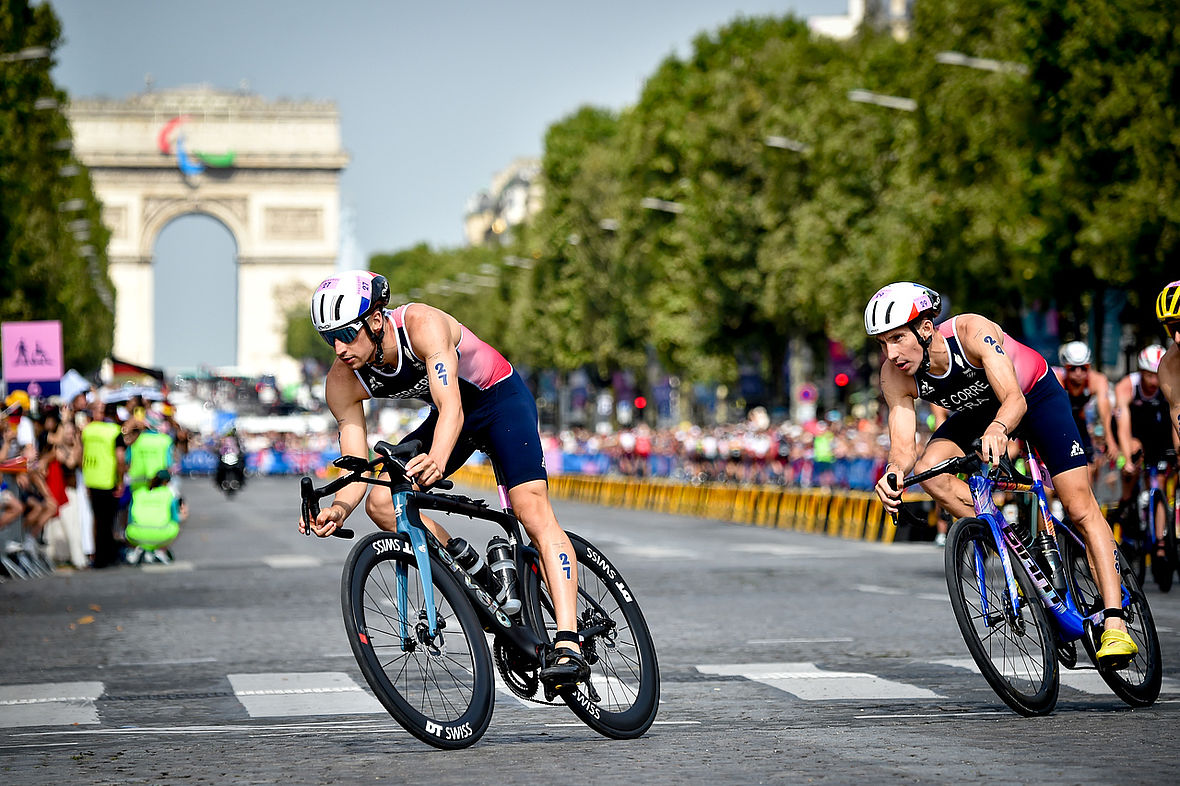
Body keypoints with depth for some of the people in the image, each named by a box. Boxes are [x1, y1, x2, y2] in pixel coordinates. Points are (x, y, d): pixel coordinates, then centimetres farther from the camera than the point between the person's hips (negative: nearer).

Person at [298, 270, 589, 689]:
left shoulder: (422, 324, -34)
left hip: (501, 399, -6)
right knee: (381, 503, -11)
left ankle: (569, 644, -31)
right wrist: (338, 509, -40)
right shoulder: (343, 382, -18)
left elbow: (451, 406, -44)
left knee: (532, 509, -23)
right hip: (450, 415, 6)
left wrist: (436, 460, -63)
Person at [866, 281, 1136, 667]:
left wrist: (998, 429, -66)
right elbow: (903, 445, -26)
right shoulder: (895, 376, -24)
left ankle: (1115, 624, -16)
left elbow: (1014, 399, -44)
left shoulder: (972, 331, -37)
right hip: (977, 411, 5)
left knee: (1081, 508, -15)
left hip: (1036, 396, -5)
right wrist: (893, 473, -49)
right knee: (929, 471, -23)